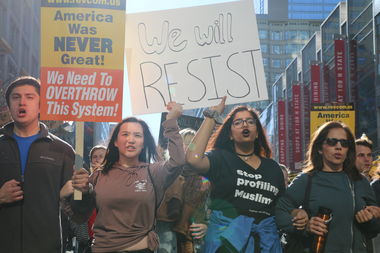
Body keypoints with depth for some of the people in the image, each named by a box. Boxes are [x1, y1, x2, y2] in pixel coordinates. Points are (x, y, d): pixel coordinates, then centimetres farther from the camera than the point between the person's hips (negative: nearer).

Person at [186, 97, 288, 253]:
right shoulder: (221, 158, 0)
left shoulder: (272, 167, 12)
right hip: (226, 237, -4)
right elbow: (193, 159, -21)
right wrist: (211, 117, -13)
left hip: (265, 238, 4)